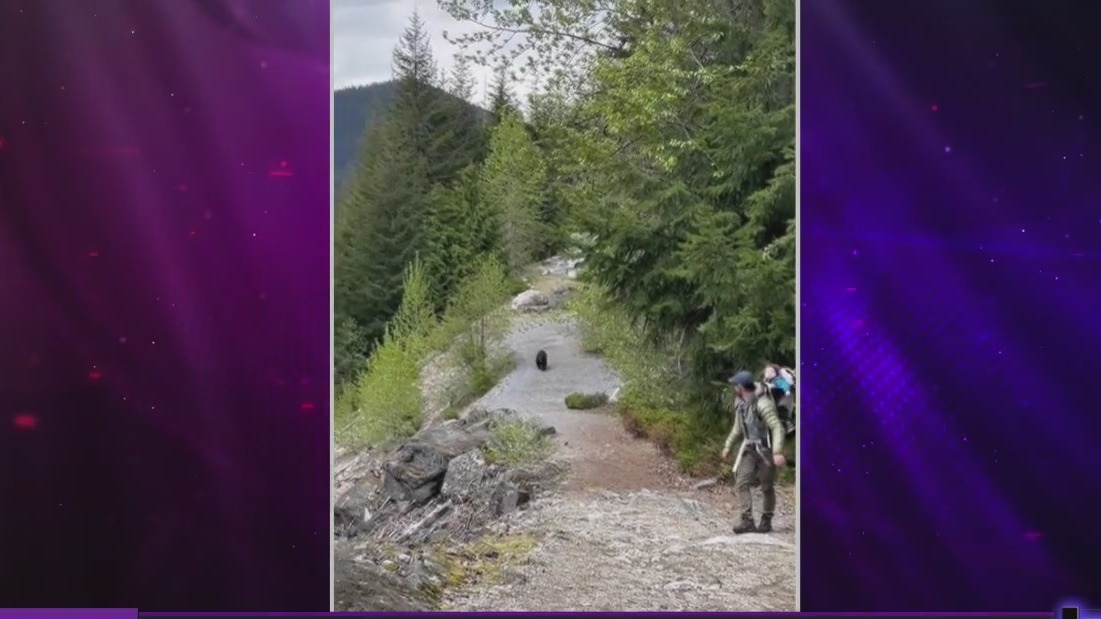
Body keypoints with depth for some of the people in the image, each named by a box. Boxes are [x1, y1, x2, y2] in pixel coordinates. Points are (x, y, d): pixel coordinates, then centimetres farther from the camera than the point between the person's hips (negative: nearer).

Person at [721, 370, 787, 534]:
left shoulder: (762, 404, -22)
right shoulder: (740, 403, 5)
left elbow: (777, 428, -28)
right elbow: (738, 427, 20)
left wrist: (778, 452, -36)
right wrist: (728, 446, 24)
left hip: (766, 449, -7)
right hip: (750, 449, 7)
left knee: (767, 487, 5)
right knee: (741, 483, -7)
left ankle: (766, 521, 19)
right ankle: (747, 521, -10)